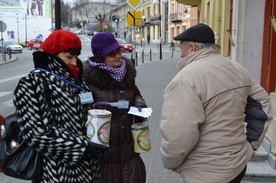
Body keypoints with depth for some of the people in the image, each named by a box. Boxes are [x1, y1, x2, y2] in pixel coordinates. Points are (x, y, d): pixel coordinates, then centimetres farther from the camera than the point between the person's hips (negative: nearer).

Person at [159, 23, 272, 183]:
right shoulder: (238, 69, 3)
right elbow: (261, 107, 10)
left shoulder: (185, 79, -23)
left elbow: (179, 135, -29)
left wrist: (169, 162, -11)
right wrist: (250, 144, 14)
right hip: (238, 163, 7)